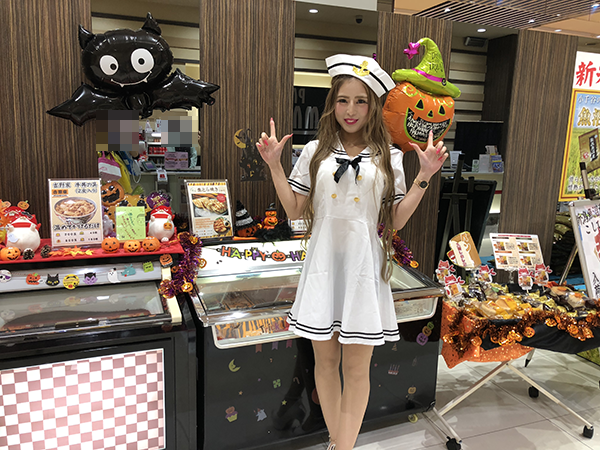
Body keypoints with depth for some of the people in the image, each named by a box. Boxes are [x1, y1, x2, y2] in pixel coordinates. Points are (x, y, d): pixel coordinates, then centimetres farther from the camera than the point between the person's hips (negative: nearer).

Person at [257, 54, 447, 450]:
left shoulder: (388, 157, 5)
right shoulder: (316, 151, 6)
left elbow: (396, 220, 3)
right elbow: (295, 210, 6)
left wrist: (425, 176, -4)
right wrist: (275, 165, -1)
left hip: (364, 268, -1)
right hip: (323, 264, 1)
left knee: (357, 368, 4)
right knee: (326, 360, 12)